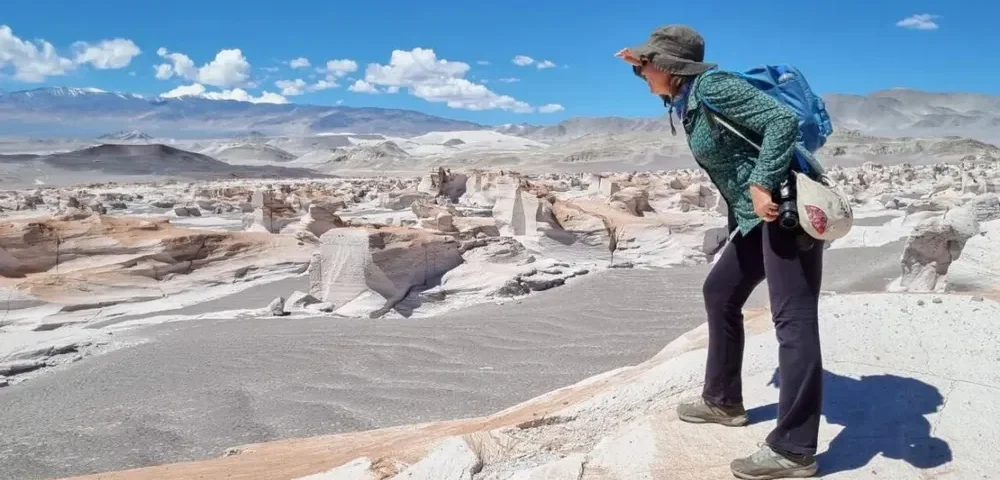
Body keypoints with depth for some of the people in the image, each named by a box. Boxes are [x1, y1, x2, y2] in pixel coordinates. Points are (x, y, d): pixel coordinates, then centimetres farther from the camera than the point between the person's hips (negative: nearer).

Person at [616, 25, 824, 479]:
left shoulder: (713, 87, -15)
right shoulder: (688, 99, 13)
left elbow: (784, 119, -24)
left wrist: (763, 185, -26)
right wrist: (642, 65, 25)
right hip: (757, 216, 11)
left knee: (793, 318, -12)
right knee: (719, 293, 18)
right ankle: (723, 400, 32)